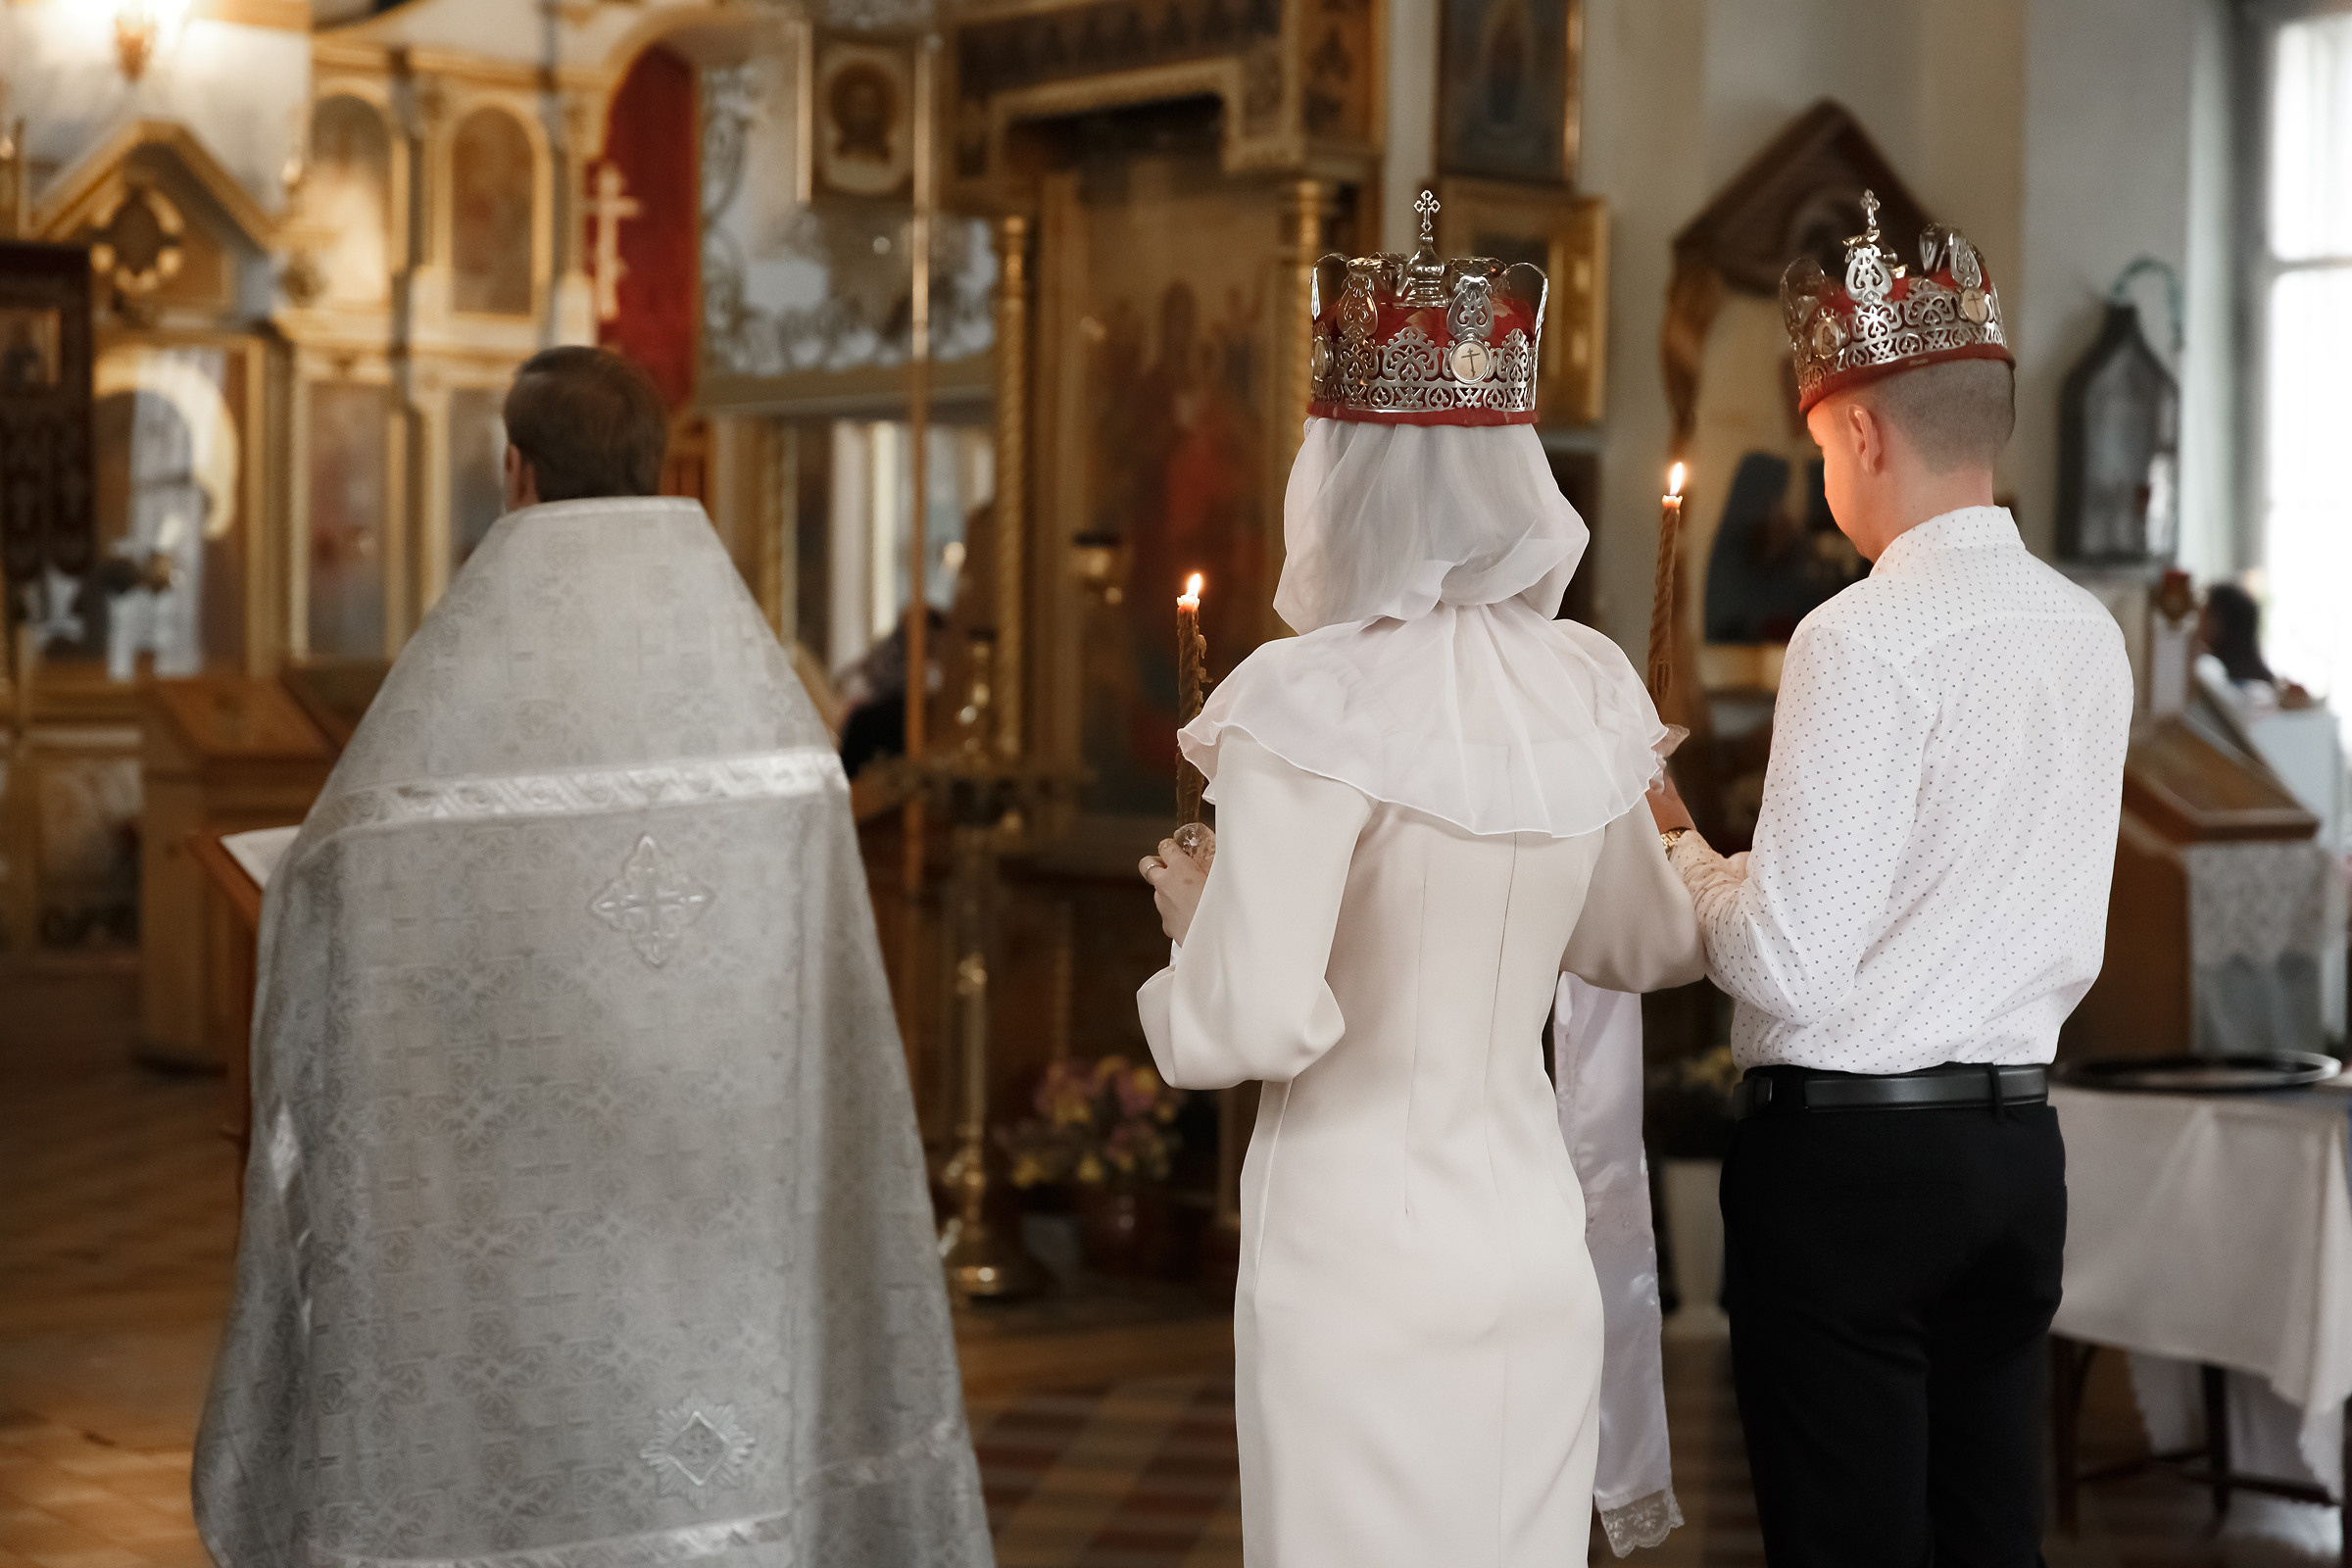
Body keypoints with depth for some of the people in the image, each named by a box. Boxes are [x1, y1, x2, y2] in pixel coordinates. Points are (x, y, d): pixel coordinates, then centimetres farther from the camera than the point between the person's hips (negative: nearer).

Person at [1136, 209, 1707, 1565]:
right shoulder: (1584, 691, 2)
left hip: (1359, 1242, -5)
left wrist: (1194, 918, 0)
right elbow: (1643, 946, 17)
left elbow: (1256, 1027, -21)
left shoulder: (1313, 705, -17)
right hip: (1536, 1236, 5)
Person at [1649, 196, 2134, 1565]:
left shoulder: (1863, 641, -16)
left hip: (1845, 1154, -7)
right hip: (2019, 1143, 7)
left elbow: (1786, 965, -17)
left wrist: (1681, 847, 0)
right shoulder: (2089, 634, 7)